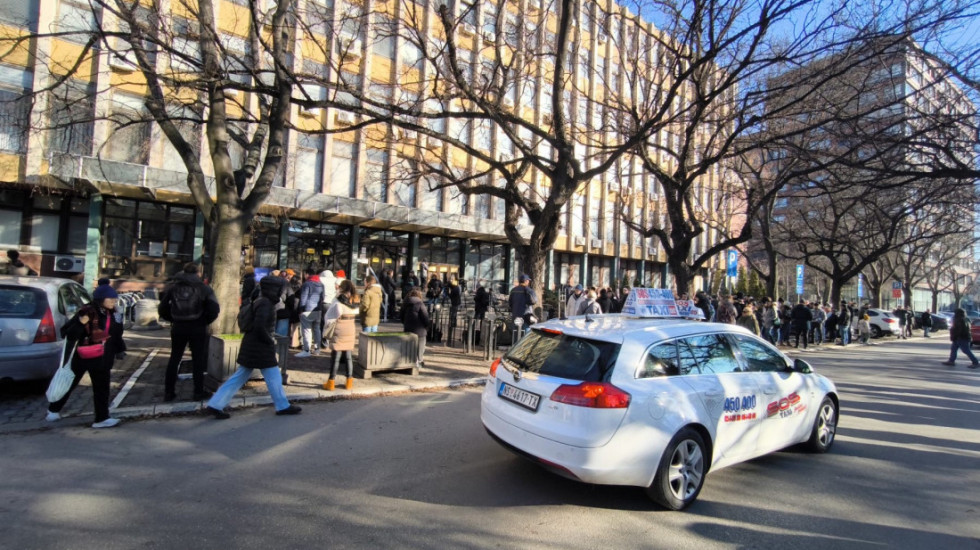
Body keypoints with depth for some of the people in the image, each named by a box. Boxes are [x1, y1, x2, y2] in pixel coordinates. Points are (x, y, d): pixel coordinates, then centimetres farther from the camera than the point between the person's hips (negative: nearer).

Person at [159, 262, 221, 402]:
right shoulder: (203, 287, -3)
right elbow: (214, 309, -12)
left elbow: (162, 309, 5)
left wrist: (174, 319, 15)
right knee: (198, 360, 5)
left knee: (174, 359, 13)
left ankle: (169, 392, 15)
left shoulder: (173, 286, 5)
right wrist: (204, 321, 1)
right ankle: (198, 392, 8)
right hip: (197, 328, -2)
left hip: (178, 327, 3)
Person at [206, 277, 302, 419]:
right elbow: (259, 326, -27)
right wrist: (270, 340, -13)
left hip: (250, 346, 10)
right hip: (261, 348, -10)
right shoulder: (265, 304, -17)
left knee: (239, 377, 13)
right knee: (274, 378, 3)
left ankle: (215, 405, 14)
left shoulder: (260, 301, 13)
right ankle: (283, 406, 14)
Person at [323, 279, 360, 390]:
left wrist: (328, 330, 2)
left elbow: (330, 316, -11)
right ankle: (349, 382, 15)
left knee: (336, 356, 0)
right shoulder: (354, 301, 1)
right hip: (351, 330, 5)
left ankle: (331, 383, 6)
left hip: (339, 330, -5)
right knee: (349, 356, 11)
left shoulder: (339, 302, -13)